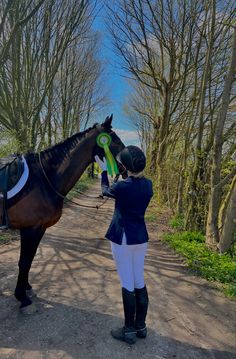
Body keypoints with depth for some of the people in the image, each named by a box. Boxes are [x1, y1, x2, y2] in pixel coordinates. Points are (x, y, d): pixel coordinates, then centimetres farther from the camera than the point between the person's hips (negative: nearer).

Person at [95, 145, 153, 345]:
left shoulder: (122, 187, -19)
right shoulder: (148, 185, -2)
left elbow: (106, 191, 3)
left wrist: (104, 170, 15)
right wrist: (124, 170, 22)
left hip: (123, 239, -6)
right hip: (141, 238, 7)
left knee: (127, 285, 7)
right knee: (140, 283, 18)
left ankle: (129, 331, 24)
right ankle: (141, 327, 34)